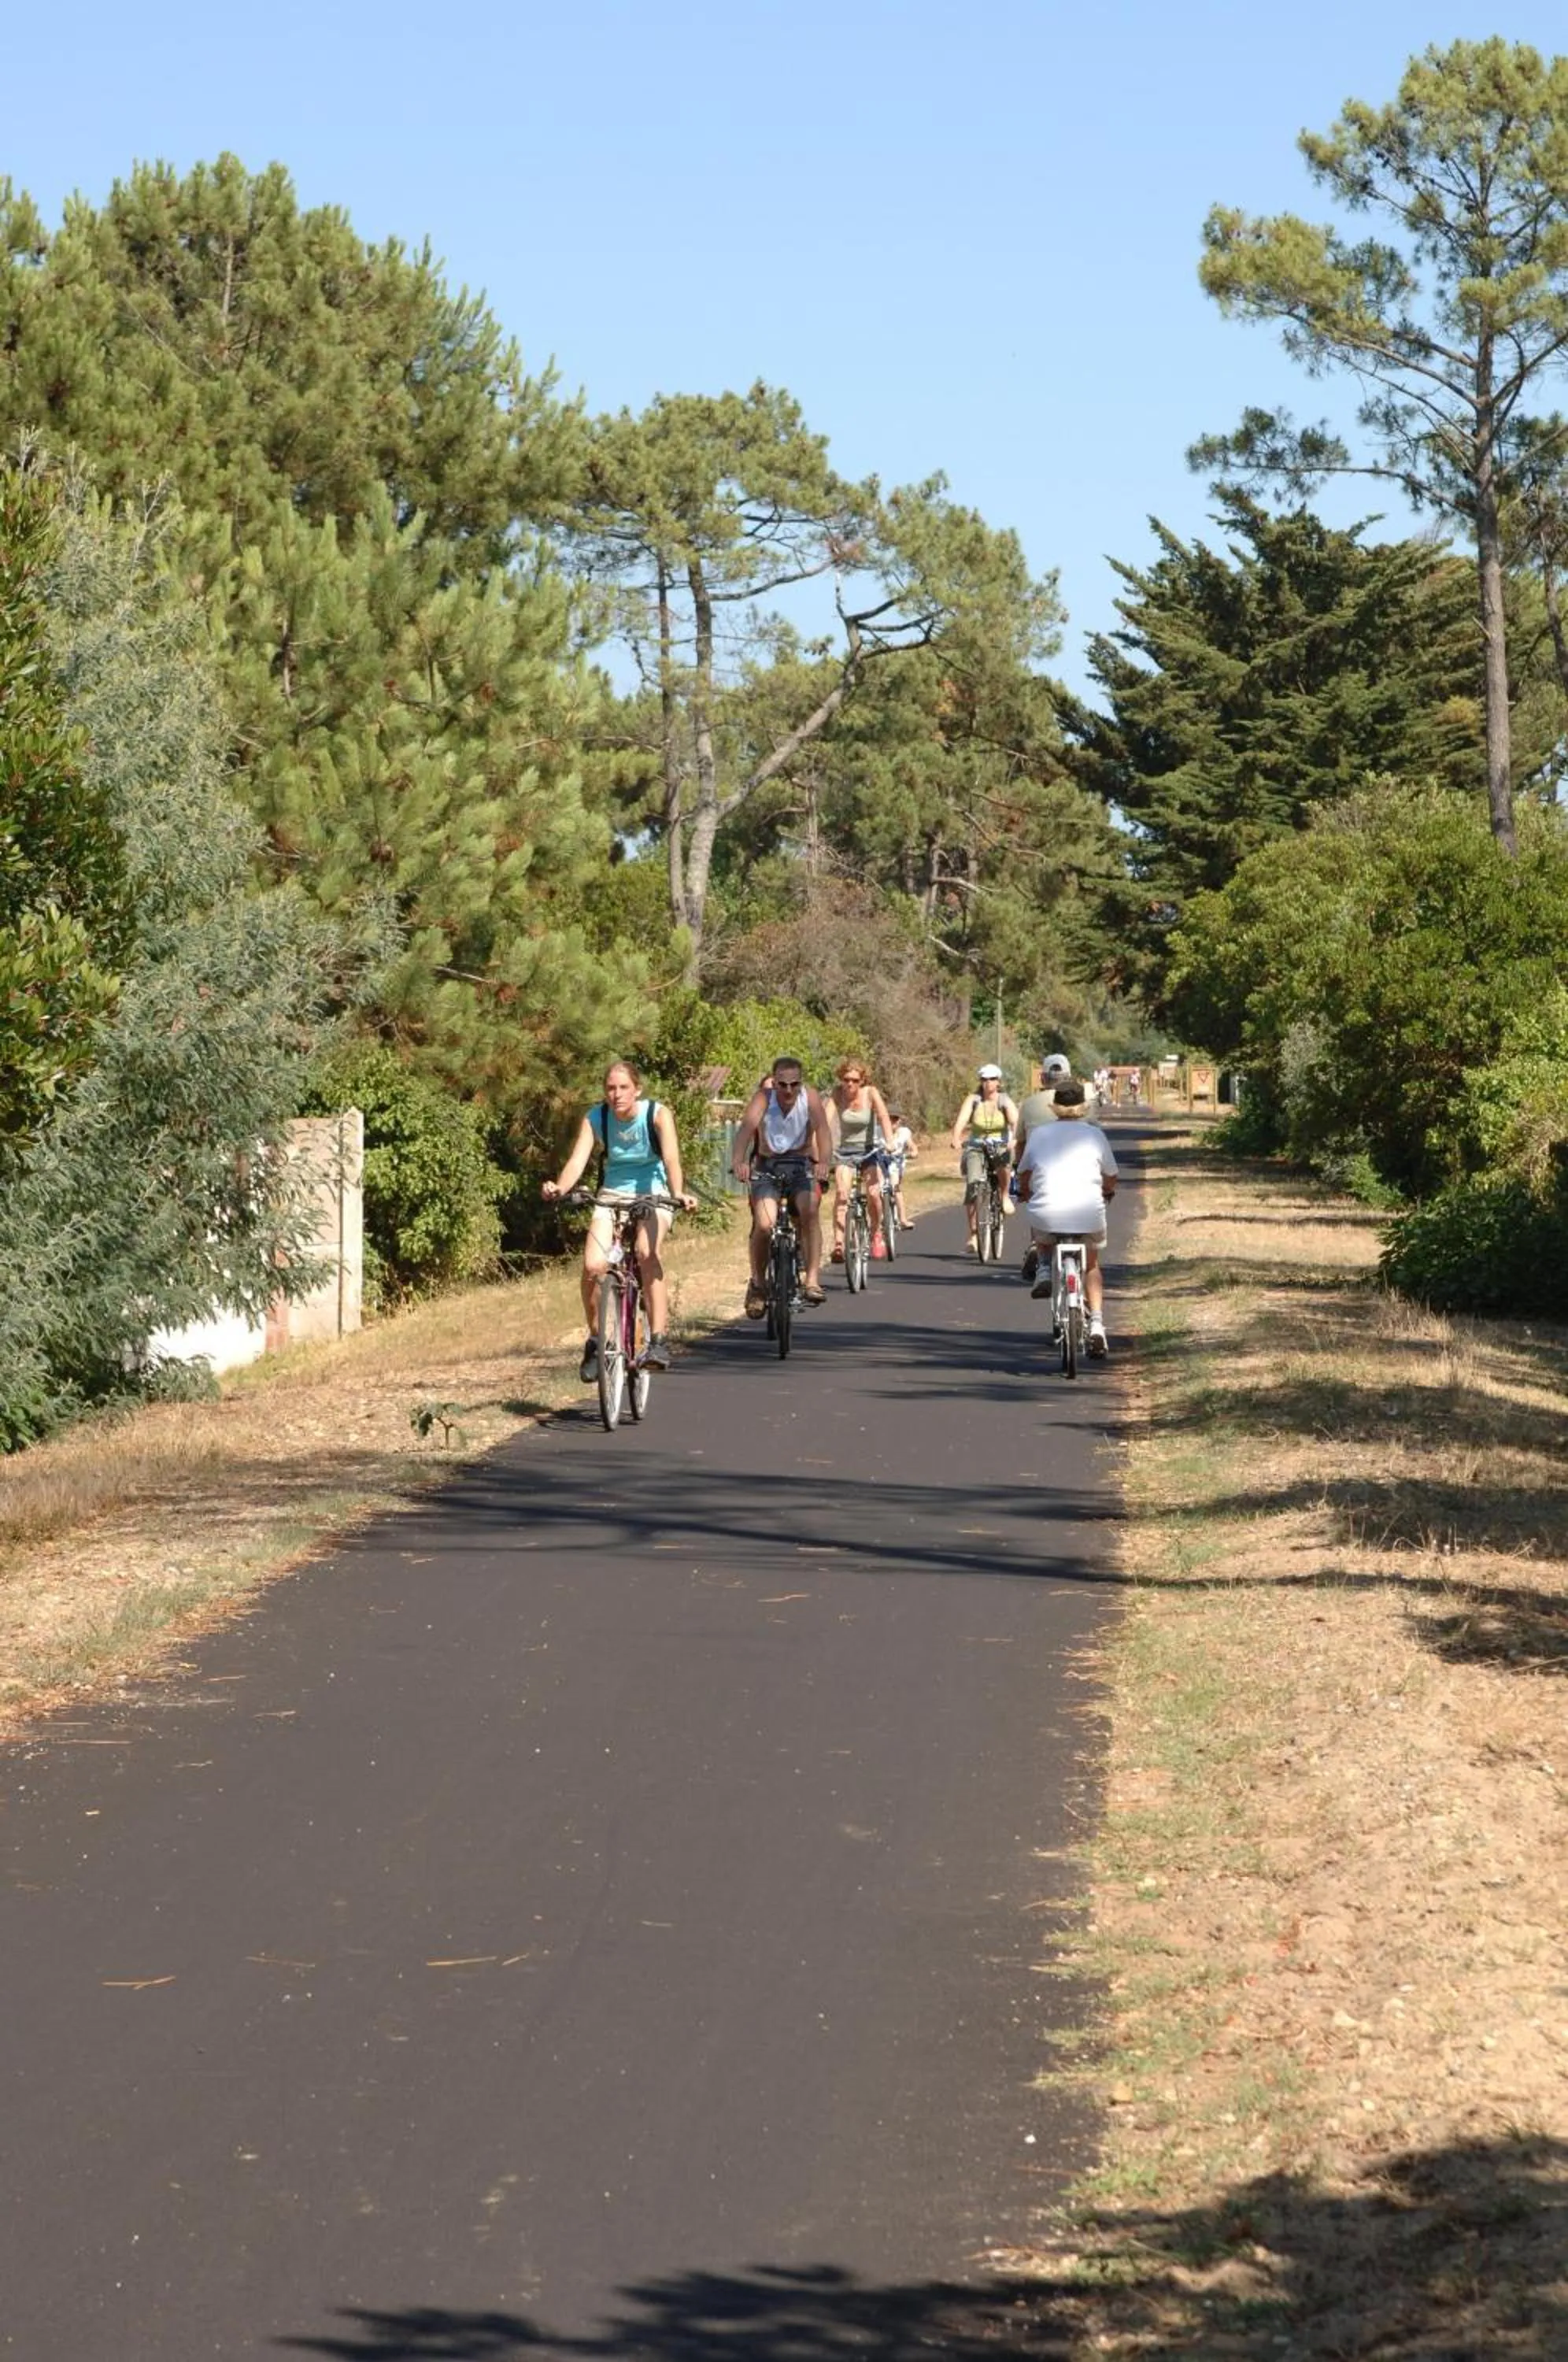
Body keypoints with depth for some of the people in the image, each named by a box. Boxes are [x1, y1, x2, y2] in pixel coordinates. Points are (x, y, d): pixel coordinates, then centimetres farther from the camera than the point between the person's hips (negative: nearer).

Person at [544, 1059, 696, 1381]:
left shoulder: (658, 1115, -15)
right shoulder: (595, 1119, -10)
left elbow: (671, 1158, -29)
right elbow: (577, 1160, -23)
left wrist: (678, 1193, -49)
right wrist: (560, 1188, -44)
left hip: (653, 1195, -2)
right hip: (612, 1195, 2)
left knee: (647, 1251, -32)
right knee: (593, 1265, -20)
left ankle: (659, 1340, -29)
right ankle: (595, 1341, 2)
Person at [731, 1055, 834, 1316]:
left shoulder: (809, 1097, -13)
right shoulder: (763, 1097, -16)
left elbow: (822, 1130, -26)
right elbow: (747, 1128, -31)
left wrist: (824, 1162, -46)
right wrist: (738, 1162, -49)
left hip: (802, 1165, 0)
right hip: (767, 1167, 0)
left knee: (810, 1211, -28)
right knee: (764, 1225, -18)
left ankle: (812, 1279, -23)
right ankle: (757, 1283, 5)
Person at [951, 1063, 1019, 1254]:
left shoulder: (1004, 1101, -3)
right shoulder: (973, 1099, -2)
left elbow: (1015, 1121, -19)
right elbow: (961, 1120, -16)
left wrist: (1014, 1139, -39)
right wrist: (956, 1139, -35)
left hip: (1001, 1146, -1)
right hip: (976, 1147, 1)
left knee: (1004, 1160, -37)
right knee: (972, 1185, -17)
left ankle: (1004, 1196, -10)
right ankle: (973, 1235, -10)